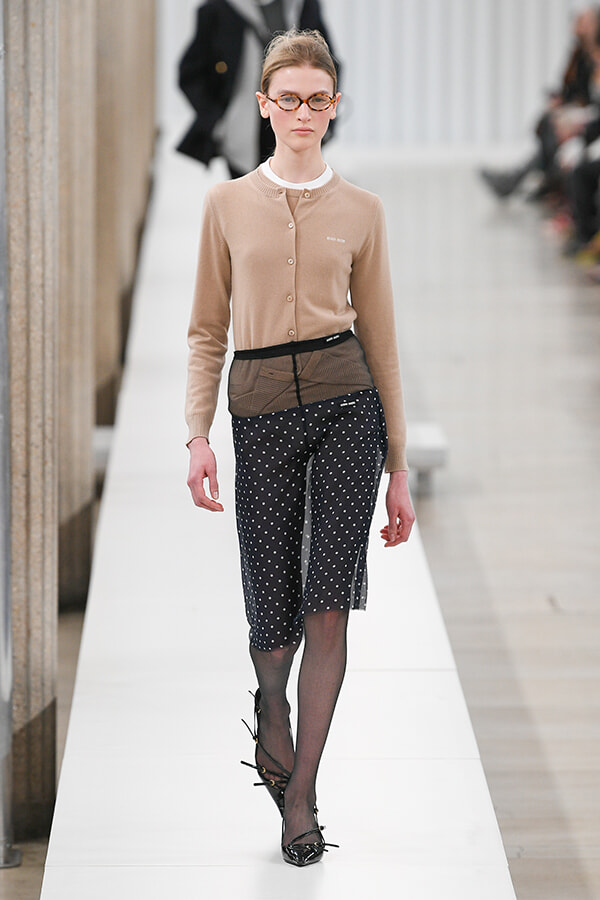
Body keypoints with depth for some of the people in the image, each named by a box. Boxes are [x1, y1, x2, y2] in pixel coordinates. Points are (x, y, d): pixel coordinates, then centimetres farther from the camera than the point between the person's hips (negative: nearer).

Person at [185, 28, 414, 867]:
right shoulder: (228, 204, 7)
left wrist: (399, 467, 7)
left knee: (328, 605, -8)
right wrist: (199, 434, -4)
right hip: (262, 412, 0)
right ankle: (271, 711, 39)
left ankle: (300, 795, 2)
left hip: (346, 403, 0)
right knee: (275, 614, 3)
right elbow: (207, 329, 9)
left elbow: (380, 336, 8)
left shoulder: (359, 210, 6)